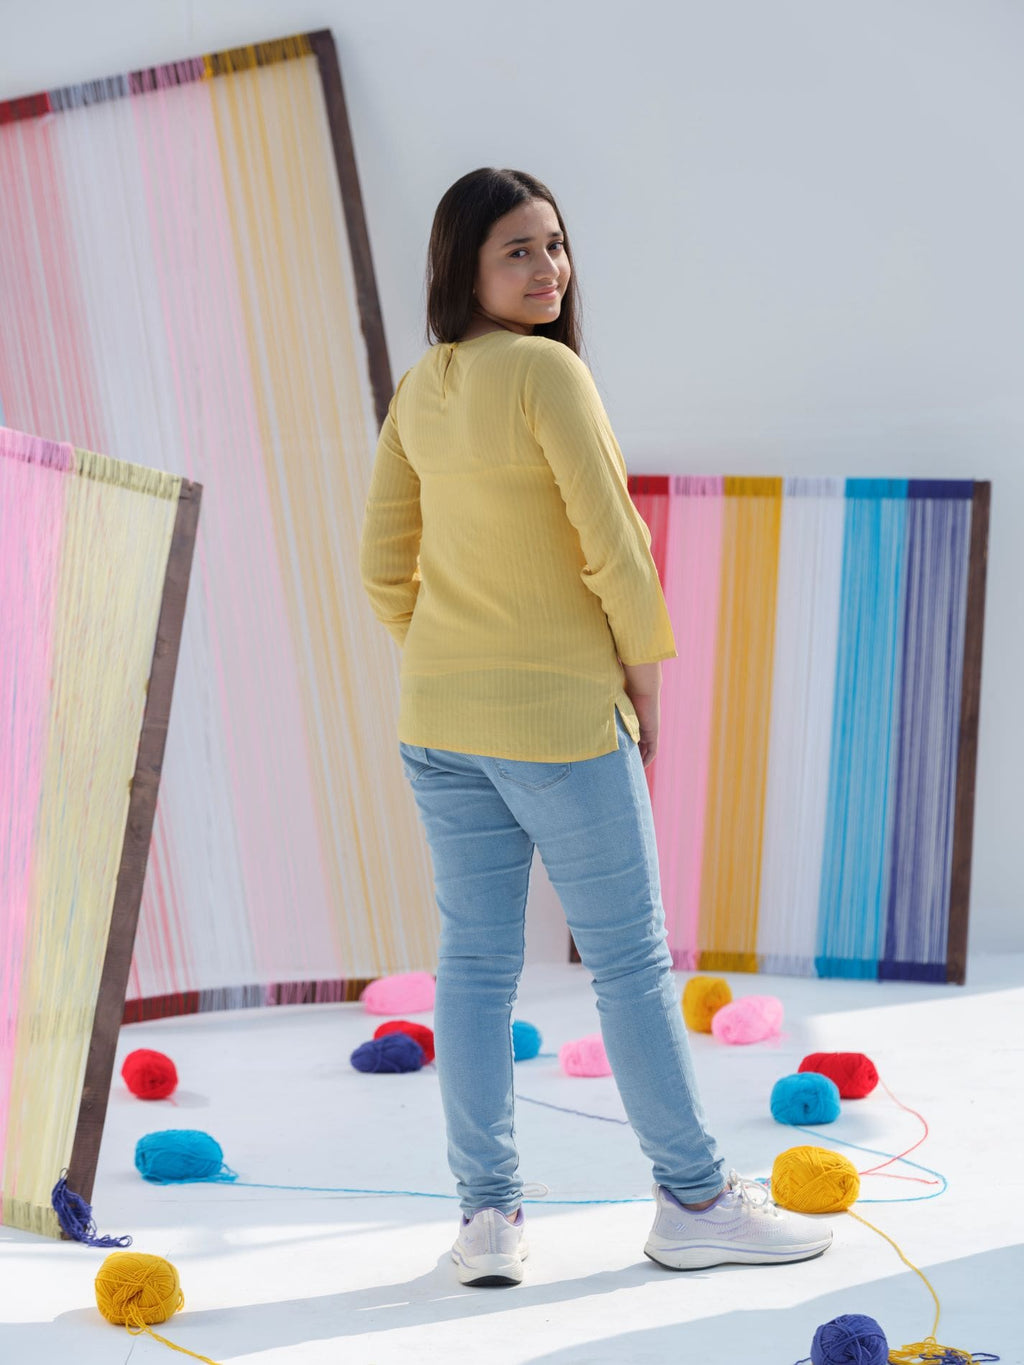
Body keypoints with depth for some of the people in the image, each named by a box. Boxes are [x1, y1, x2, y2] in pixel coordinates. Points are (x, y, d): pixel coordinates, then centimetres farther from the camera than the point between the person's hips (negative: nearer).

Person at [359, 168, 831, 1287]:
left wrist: (444, 673, 17)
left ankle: (487, 1215, 13)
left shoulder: (417, 392, 5)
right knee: (631, 961, 4)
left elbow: (382, 565, 9)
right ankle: (694, 1202, 15)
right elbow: (612, 544, -17)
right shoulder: (546, 370, -16)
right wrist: (645, 669, -3)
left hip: (441, 720, 7)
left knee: (474, 963, 9)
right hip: (561, 713, -6)